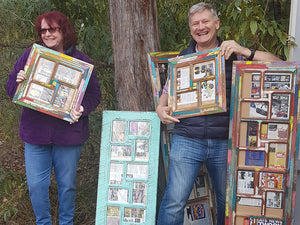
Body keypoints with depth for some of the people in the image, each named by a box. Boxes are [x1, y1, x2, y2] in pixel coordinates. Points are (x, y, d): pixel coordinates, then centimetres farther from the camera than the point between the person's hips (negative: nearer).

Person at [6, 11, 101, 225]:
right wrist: (18, 81, -15)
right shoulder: (31, 55, 5)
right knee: (36, 185, 4)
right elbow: (10, 89, 8)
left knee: (67, 184, 10)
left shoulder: (80, 60, 1)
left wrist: (82, 109, -18)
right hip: (35, 132, 1)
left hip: (68, 133, -1)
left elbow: (94, 93, 1)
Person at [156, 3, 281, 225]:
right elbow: (167, 93, 22)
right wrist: (161, 109, 0)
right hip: (187, 140, 0)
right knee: (174, 202, -6)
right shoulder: (181, 60, 13)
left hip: (224, 142, 0)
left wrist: (245, 51, -14)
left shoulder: (232, 55, 6)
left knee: (228, 202, 12)